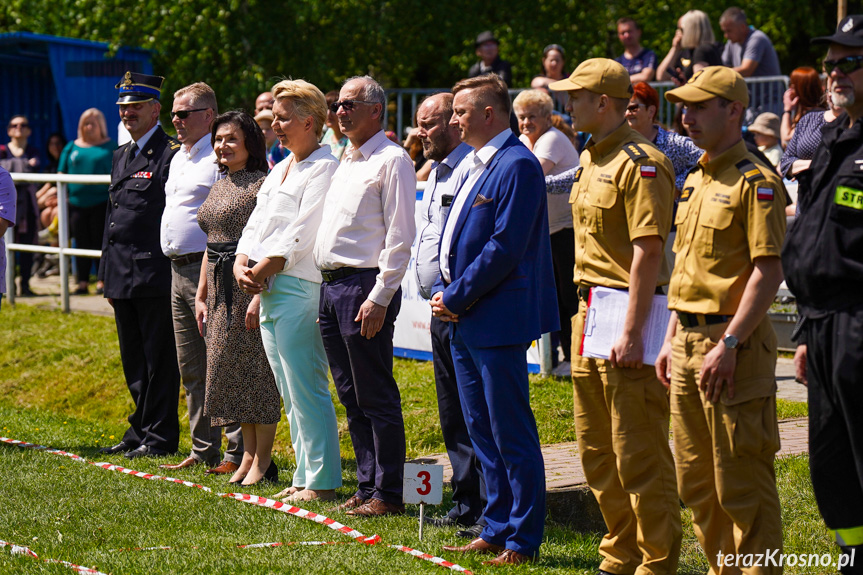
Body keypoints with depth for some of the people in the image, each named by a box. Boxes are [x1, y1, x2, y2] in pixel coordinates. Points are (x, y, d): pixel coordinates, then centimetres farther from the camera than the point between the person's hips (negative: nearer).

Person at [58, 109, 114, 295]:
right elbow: (61, 174, 15)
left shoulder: (110, 147, 5)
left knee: (100, 243, -2)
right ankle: (83, 282, 11)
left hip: (101, 202, -3)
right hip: (77, 202, 3)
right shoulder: (72, 147, 13)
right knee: (81, 244, 6)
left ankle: (102, 281, 4)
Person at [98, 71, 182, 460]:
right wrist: (107, 274, 19)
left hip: (156, 274, -8)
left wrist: (170, 268, -16)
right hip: (123, 277, 8)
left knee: (159, 360, -2)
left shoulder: (171, 154, -9)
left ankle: (159, 438, 4)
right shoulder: (121, 156, 18)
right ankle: (140, 431, 23)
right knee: (133, 360, 14)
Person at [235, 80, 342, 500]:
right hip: (268, 291, 10)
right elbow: (256, 224, 18)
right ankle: (305, 476, 17)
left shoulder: (324, 169, -10)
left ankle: (322, 481, -5)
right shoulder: (280, 170, 20)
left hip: (300, 288, -10)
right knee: (290, 394, 12)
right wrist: (242, 263, 0)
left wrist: (262, 271, -12)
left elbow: (300, 235, -16)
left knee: (306, 390, -9)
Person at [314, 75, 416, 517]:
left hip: (365, 286, -9)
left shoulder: (391, 161, -8)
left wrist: (379, 298, -19)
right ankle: (367, 486, 17)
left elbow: (400, 237, -14)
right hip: (330, 286, 9)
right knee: (351, 398, 11)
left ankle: (387, 494, -1)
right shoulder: (346, 162, 19)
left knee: (376, 398, -5)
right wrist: (326, 295, 18)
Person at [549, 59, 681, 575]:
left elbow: (648, 252, -20)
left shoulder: (641, 163, -15)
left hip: (629, 311, -10)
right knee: (597, 450, 15)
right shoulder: (592, 158, 16)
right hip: (590, 309, 10)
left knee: (640, 453, -6)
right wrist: (585, 318, 18)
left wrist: (632, 333, -23)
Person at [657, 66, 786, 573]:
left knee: (743, 483, -6)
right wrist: (673, 338, 17)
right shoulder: (696, 181, 16)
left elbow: (770, 271, -18)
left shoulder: (756, 183, -12)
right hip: (689, 343, 9)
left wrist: (728, 345, -22)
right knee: (696, 481, 13)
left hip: (734, 346, -9)